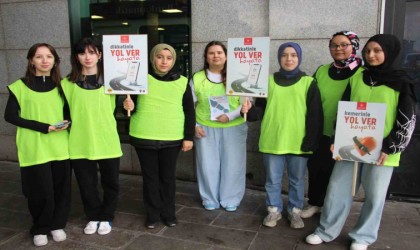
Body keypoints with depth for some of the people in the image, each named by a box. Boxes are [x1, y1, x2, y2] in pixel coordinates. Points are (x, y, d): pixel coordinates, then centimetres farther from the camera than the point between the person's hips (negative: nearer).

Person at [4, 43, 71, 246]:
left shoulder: (61, 85, 9)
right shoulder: (20, 86, -3)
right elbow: (10, 116, -6)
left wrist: (66, 122, -6)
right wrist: (44, 127, -14)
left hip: (60, 146, 3)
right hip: (34, 148, -3)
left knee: (61, 187, 7)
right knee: (41, 190, 1)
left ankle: (57, 224, 28)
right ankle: (39, 229, 23)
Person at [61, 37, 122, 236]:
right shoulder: (68, 83, 1)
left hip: (107, 141, 0)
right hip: (80, 143, 0)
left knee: (110, 183, 10)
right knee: (86, 184, 11)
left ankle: (106, 217, 31)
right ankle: (93, 217, 33)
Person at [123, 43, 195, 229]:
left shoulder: (182, 82, 3)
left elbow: (189, 112, 5)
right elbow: (131, 104, 8)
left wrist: (188, 137, 0)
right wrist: (129, 106, -15)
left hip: (171, 138, 0)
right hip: (144, 137, 0)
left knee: (168, 176, 10)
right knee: (150, 177, 9)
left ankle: (169, 213, 27)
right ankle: (153, 214, 24)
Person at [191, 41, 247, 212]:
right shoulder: (197, 78, 3)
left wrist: (230, 116, -15)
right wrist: (194, 125, -2)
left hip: (233, 128, -1)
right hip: (206, 129, 1)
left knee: (232, 165, 6)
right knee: (208, 165, 8)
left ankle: (230, 200, 24)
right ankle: (210, 199, 26)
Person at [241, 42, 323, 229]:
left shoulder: (308, 82, -1)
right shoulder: (269, 81, 5)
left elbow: (315, 115, -3)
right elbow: (261, 109, 6)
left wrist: (311, 142, -10)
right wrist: (249, 110, -15)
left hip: (298, 142, -1)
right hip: (272, 141, 1)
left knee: (297, 180, 13)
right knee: (272, 180, 12)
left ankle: (295, 212, 30)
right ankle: (274, 210, 29)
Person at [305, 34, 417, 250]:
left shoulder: (401, 83, -3)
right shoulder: (356, 78, 6)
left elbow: (407, 121, -3)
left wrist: (389, 148, -11)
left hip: (380, 151, -3)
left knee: (375, 196, 8)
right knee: (337, 189, 7)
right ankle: (326, 231, 22)